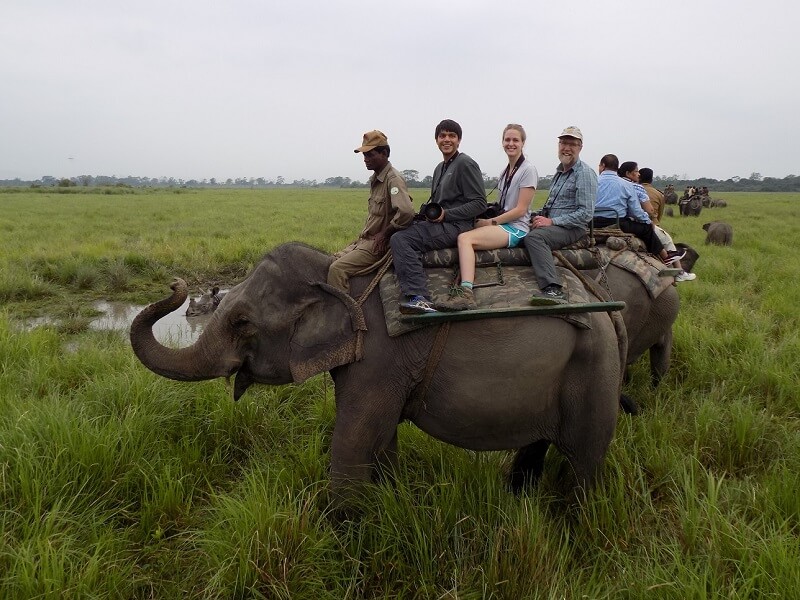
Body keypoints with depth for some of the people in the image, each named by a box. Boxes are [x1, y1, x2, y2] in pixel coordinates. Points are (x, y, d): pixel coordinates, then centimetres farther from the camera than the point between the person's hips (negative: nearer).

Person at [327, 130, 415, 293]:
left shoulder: (393, 179, -16)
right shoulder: (375, 179, 14)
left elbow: (406, 212, -31)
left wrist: (384, 234, -19)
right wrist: (362, 237, 10)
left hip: (379, 245, -10)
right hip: (364, 240, 10)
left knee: (337, 269, -21)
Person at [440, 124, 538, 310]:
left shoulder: (528, 169, -3)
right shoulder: (506, 171, 21)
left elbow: (521, 210, -10)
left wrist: (491, 222, -11)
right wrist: (485, 219, 1)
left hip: (515, 228, -8)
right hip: (500, 224, 8)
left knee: (465, 238, -28)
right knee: (464, 237, -17)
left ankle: (466, 293, -40)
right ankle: (466, 294, -31)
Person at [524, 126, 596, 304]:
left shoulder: (584, 174, -7)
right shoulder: (559, 172, 21)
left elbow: (585, 214, -15)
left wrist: (552, 221, -19)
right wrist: (540, 216, 9)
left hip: (572, 228, -9)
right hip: (553, 224, 9)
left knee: (534, 236, -34)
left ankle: (552, 289, -46)